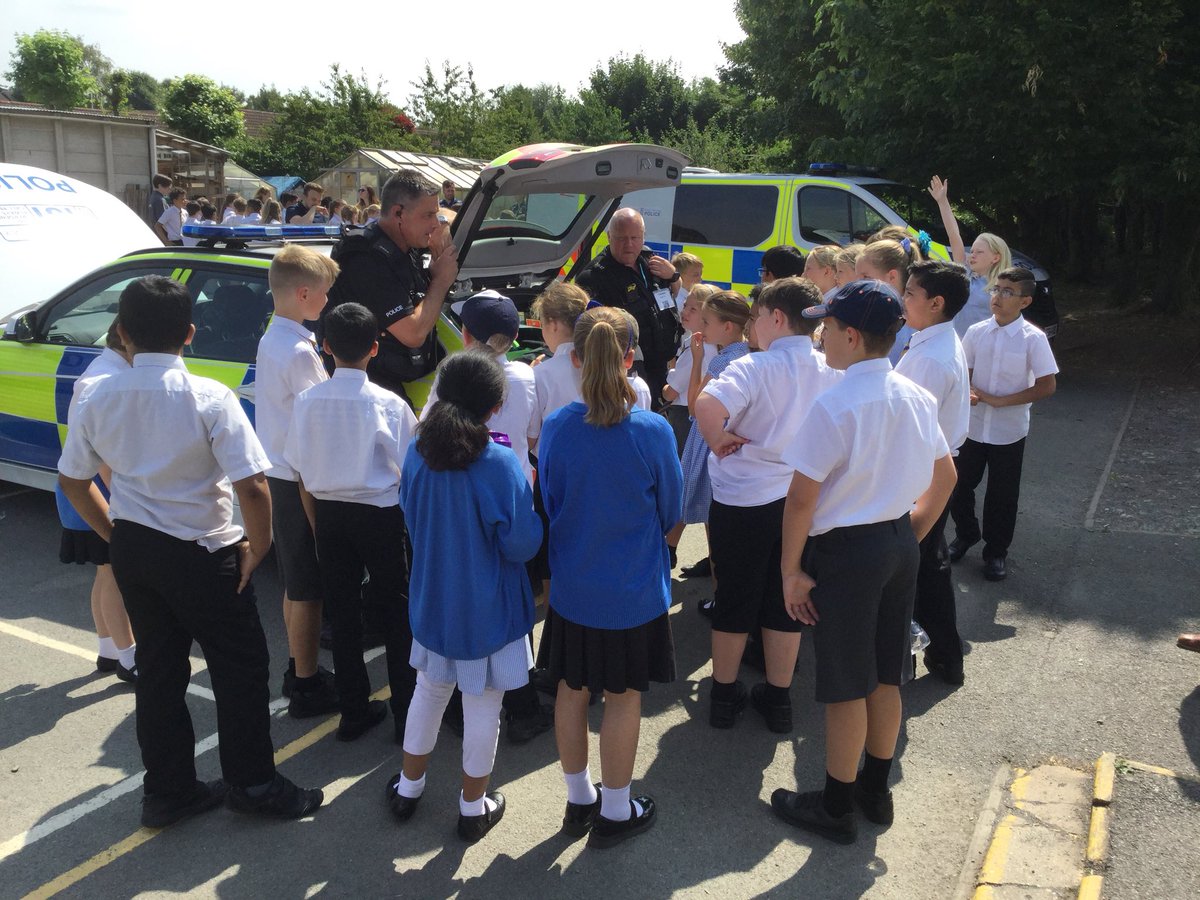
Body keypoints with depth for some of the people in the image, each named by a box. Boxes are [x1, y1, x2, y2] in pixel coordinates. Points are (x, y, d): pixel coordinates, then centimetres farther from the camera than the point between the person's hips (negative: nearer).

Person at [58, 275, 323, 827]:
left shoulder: (100, 399, -2)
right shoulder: (209, 398, -19)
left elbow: (73, 480, 9)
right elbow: (252, 486, -24)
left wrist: (116, 535, 18)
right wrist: (258, 545, -8)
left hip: (132, 550, 6)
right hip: (200, 554, -6)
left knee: (158, 668, 17)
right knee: (240, 667, 10)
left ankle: (167, 792, 28)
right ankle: (253, 784, 20)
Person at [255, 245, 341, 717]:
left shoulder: (271, 339, 9)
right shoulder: (300, 351, -20)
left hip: (279, 474, 10)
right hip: (301, 481, -10)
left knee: (295, 583, 20)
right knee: (308, 589, 2)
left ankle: (297, 669, 33)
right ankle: (307, 687, 13)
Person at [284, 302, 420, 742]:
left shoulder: (307, 400, -4)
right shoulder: (389, 404, -14)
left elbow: (300, 471, 2)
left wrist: (317, 524, 12)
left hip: (329, 515, 3)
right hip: (379, 515, -3)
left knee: (343, 612, 13)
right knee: (397, 611, 9)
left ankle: (354, 711, 23)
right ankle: (406, 714, 14)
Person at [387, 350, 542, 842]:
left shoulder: (418, 452, -7)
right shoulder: (500, 463, -23)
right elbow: (522, 545, -18)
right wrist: (528, 498, -4)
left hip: (432, 599, 5)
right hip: (487, 610, -5)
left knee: (429, 692, 24)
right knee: (482, 707, 12)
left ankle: (408, 787, 39)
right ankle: (474, 806, 27)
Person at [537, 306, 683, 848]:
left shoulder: (555, 428, -12)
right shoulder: (653, 431, -19)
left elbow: (547, 504, 2)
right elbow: (670, 513, -5)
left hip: (571, 586, 3)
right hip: (635, 591, -2)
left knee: (571, 689, 18)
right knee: (623, 696, 13)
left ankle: (578, 800, 37)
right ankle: (615, 812, 29)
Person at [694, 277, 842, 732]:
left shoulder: (754, 367, -18)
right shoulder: (833, 373, -1)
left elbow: (707, 405, -35)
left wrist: (717, 440, -17)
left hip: (743, 501, -4)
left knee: (733, 600, 12)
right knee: (785, 601, 16)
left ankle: (724, 695, 27)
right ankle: (778, 699, 27)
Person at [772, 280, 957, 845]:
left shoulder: (834, 407, -21)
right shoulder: (917, 398, 2)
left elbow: (802, 498, -21)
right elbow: (945, 477, 12)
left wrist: (792, 570, -11)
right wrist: (911, 536, 19)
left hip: (845, 550, -7)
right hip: (900, 544, 7)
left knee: (846, 686, 7)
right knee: (885, 677, 20)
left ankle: (836, 808, 24)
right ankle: (875, 790, 37)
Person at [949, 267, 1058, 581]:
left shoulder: (1033, 338, -12)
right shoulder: (976, 332, -2)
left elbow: (1047, 386, -10)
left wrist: (999, 400, -16)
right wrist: (967, 392, -16)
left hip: (1009, 431, -3)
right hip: (972, 425, 3)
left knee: (1002, 496, 9)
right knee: (960, 485, 13)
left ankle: (996, 552, 28)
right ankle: (966, 534, 39)